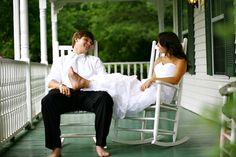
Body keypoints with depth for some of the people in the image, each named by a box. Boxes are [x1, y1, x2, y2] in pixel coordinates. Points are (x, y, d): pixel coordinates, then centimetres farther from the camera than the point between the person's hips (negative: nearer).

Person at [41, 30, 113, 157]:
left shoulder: (95, 60, 30)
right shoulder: (60, 61, 29)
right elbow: (50, 82, 16)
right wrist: (60, 85, -9)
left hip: (89, 93, 0)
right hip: (67, 93, 0)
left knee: (105, 98, -35)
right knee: (48, 100, -34)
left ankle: (100, 145, -29)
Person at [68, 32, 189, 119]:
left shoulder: (180, 61, 5)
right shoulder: (159, 60, 27)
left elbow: (175, 79, -12)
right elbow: (154, 78, 17)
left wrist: (153, 80, -22)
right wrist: (148, 81, -6)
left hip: (164, 91, -7)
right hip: (152, 89, 7)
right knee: (123, 82, -17)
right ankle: (84, 83, -33)